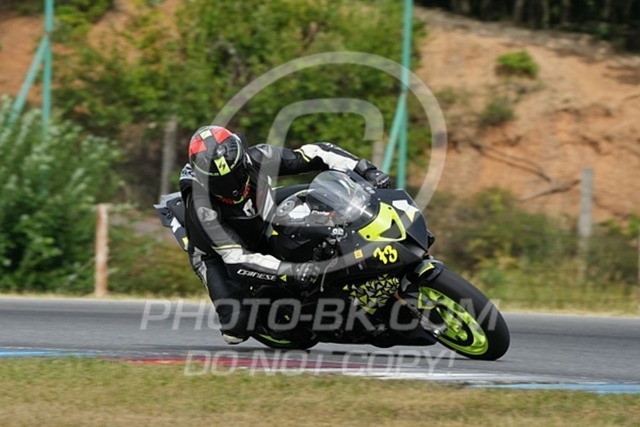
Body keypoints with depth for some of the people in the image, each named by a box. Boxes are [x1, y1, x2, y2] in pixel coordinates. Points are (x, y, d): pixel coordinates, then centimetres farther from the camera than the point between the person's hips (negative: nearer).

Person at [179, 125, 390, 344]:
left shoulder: (260, 159, -25)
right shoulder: (202, 207, -37)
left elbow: (318, 154, -14)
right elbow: (236, 258, -39)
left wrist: (365, 169, -24)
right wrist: (288, 271, -51)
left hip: (266, 233, 4)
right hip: (218, 254, -4)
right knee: (236, 328, -21)